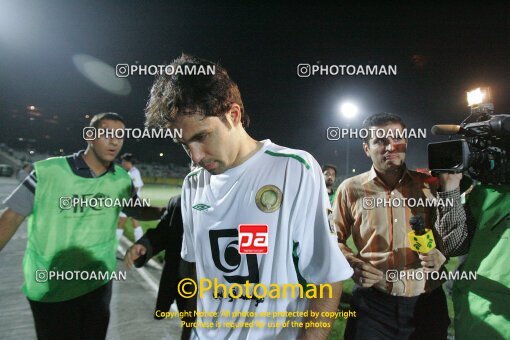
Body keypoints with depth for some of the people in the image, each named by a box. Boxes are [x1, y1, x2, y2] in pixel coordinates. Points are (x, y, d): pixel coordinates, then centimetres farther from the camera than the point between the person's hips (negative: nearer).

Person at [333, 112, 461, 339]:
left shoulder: (429, 185, 1)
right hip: (372, 302, -2)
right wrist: (353, 264, -12)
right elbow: (335, 239, 5)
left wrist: (441, 254, -8)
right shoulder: (351, 188, -3)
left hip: (427, 302, 2)